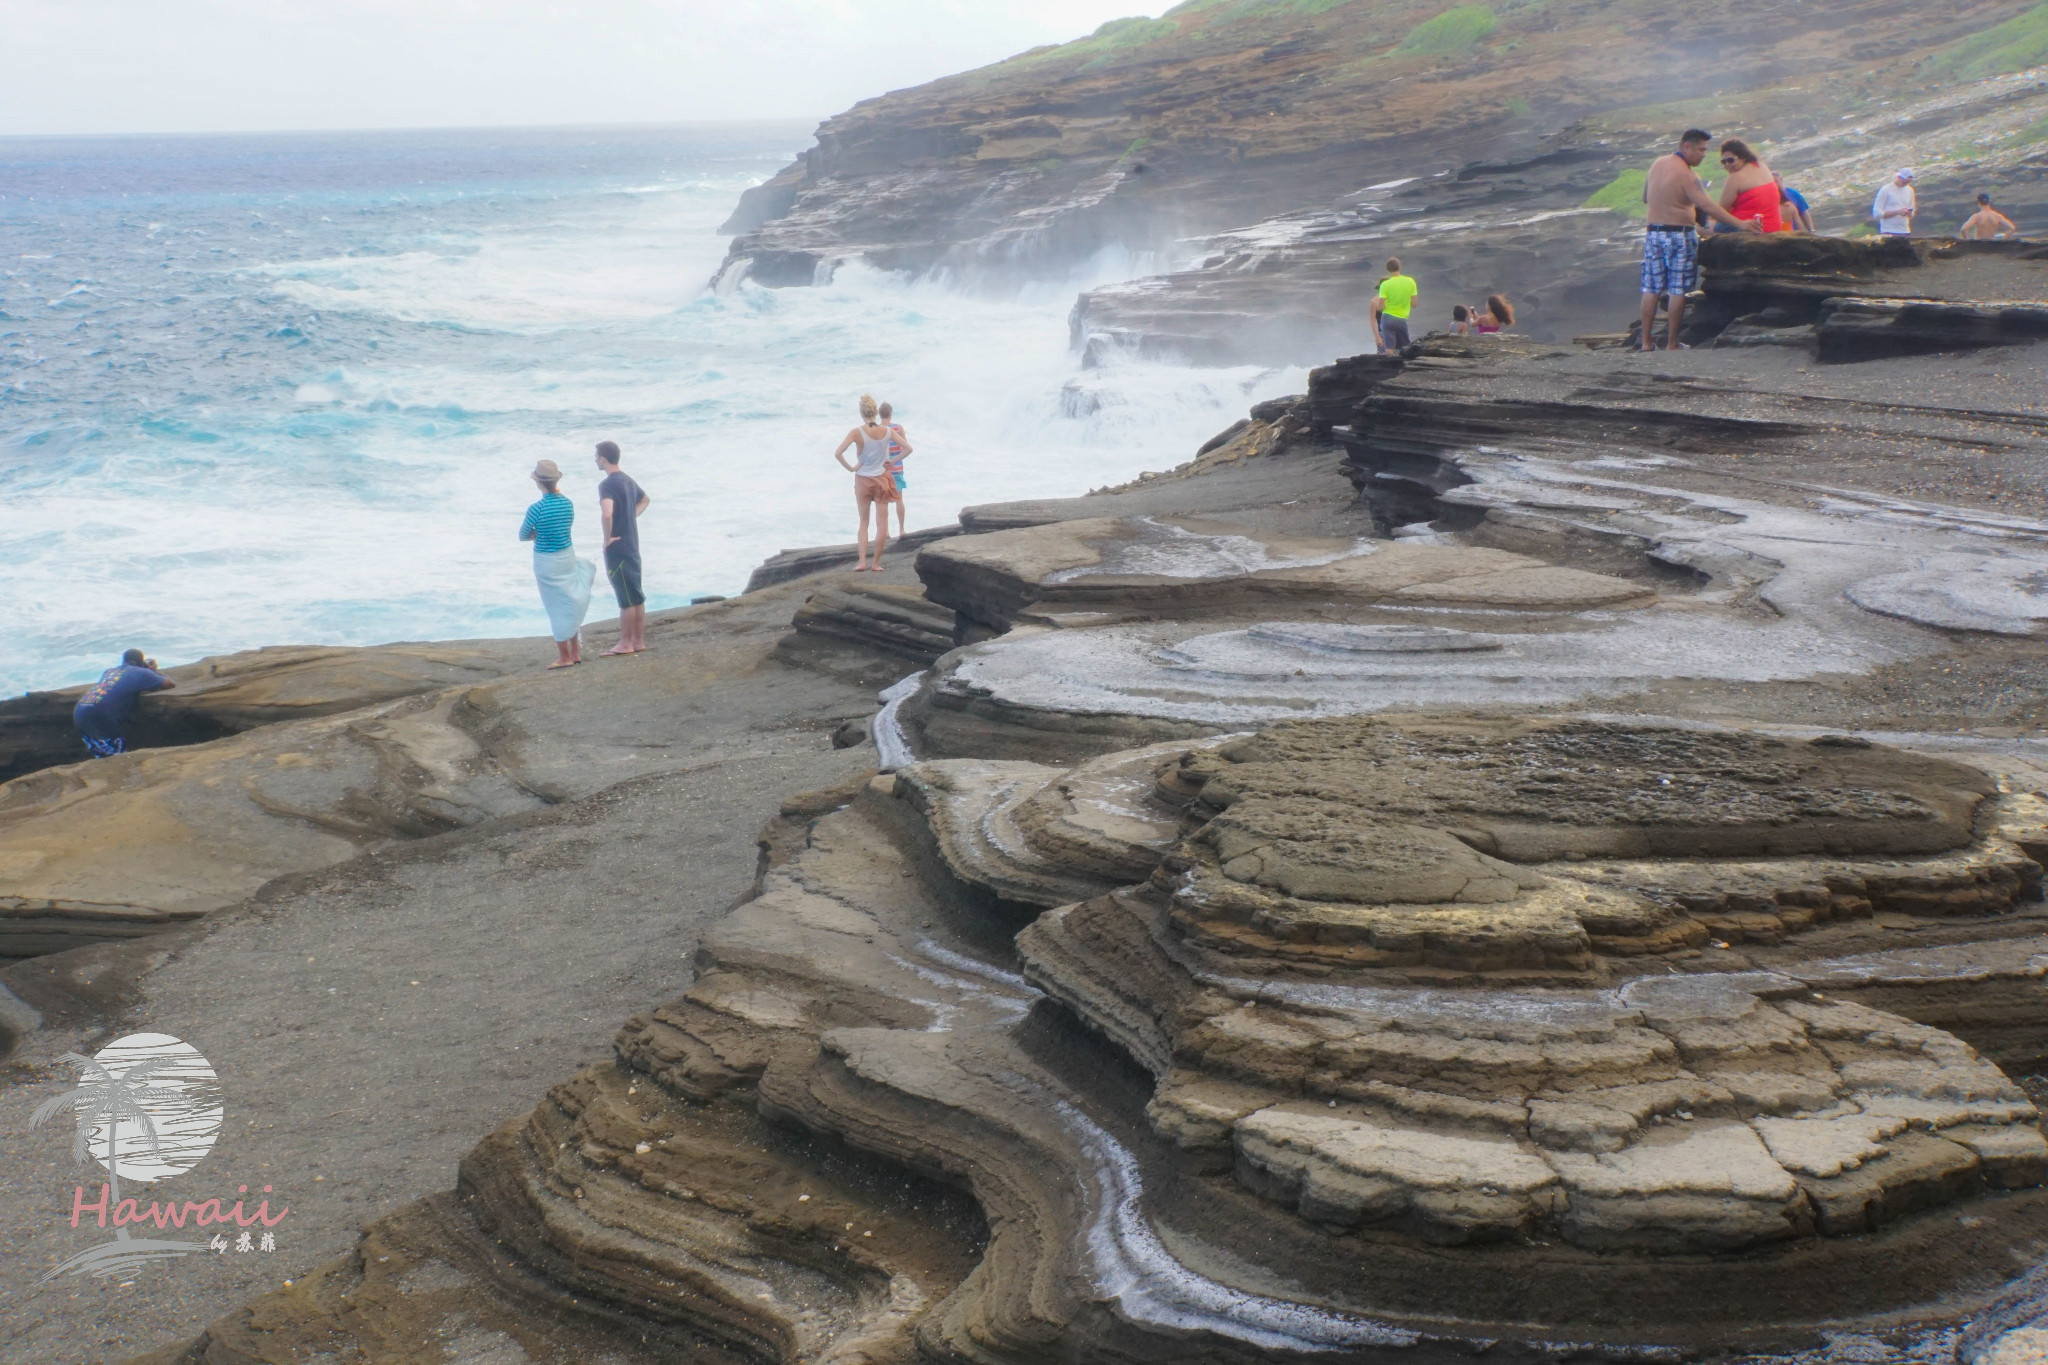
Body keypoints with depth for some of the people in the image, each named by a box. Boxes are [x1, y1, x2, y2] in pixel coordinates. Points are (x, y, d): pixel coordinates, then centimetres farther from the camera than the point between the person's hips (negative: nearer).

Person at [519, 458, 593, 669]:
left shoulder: (537, 509, -19)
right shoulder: (568, 503, -4)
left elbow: (523, 536, -7)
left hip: (546, 562, -5)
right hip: (567, 557, 5)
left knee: (557, 607, 4)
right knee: (570, 604, 17)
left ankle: (565, 656, 10)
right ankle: (575, 652, 22)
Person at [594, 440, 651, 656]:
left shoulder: (607, 485, -18)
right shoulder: (628, 480, 11)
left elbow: (607, 514, -34)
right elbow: (644, 500, 30)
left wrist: (607, 538, -20)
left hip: (617, 548, -9)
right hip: (632, 546, 9)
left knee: (626, 598, -3)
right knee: (636, 596, 11)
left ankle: (625, 644, 3)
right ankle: (639, 641, 17)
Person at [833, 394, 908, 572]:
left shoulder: (857, 433, -14)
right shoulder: (887, 431, -7)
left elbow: (838, 453, -22)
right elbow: (908, 448, -5)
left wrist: (850, 468, -10)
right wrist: (892, 462, 3)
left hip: (863, 480, -1)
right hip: (882, 479, 1)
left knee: (864, 522, 12)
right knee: (881, 523, 6)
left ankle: (862, 562, 2)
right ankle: (876, 563, 7)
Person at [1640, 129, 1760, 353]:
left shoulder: (1657, 164, 7)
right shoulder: (1686, 174, -15)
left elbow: (1645, 197, 19)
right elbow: (1707, 206, -24)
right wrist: (1740, 224, -27)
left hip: (1653, 232, 7)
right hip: (1679, 234, -7)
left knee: (1651, 288, 8)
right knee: (1678, 290, 0)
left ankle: (1646, 341, 9)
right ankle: (1671, 343, 1)